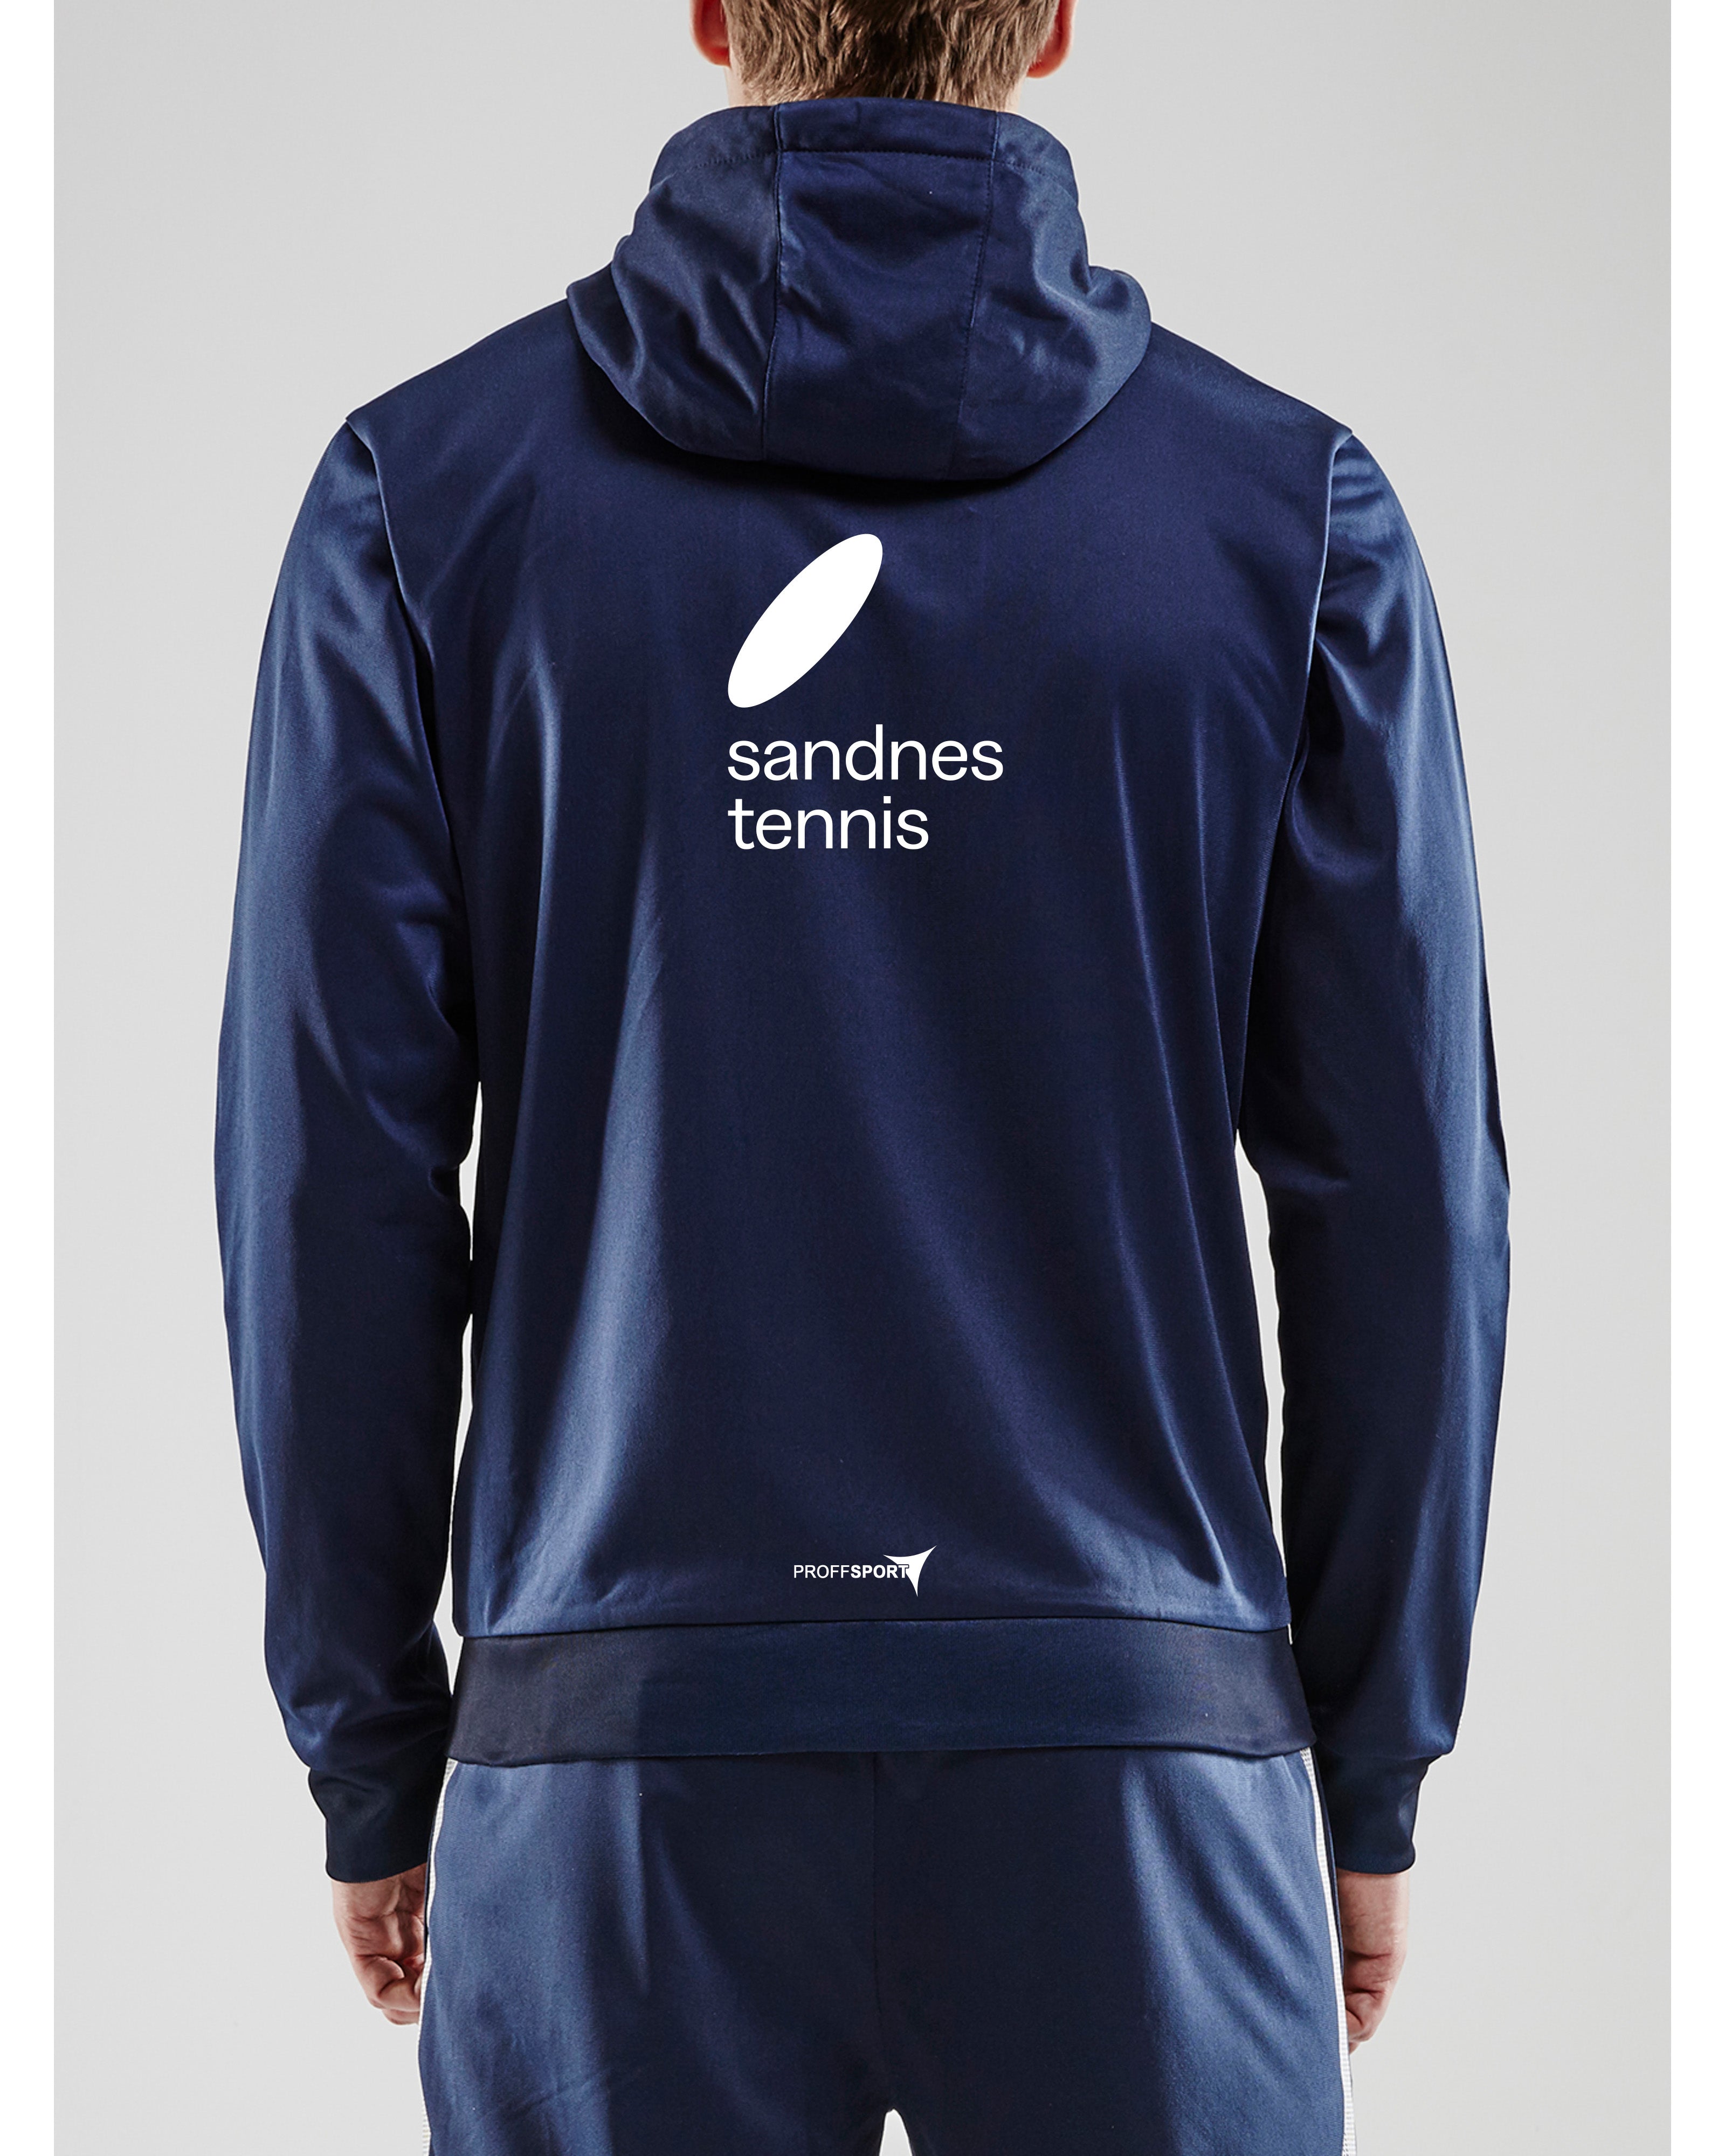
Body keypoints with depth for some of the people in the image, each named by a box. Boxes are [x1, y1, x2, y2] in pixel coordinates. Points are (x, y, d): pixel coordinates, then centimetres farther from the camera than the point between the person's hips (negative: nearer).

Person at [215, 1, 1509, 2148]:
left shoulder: (426, 491, -1)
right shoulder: (1295, 507, -1)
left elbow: (332, 1181, -3)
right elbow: (1403, 1191, -1)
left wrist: (372, 1757, 8)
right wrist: (1373, 1770, 10)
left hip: (619, 1742, 0)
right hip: (1137, 1757, 0)